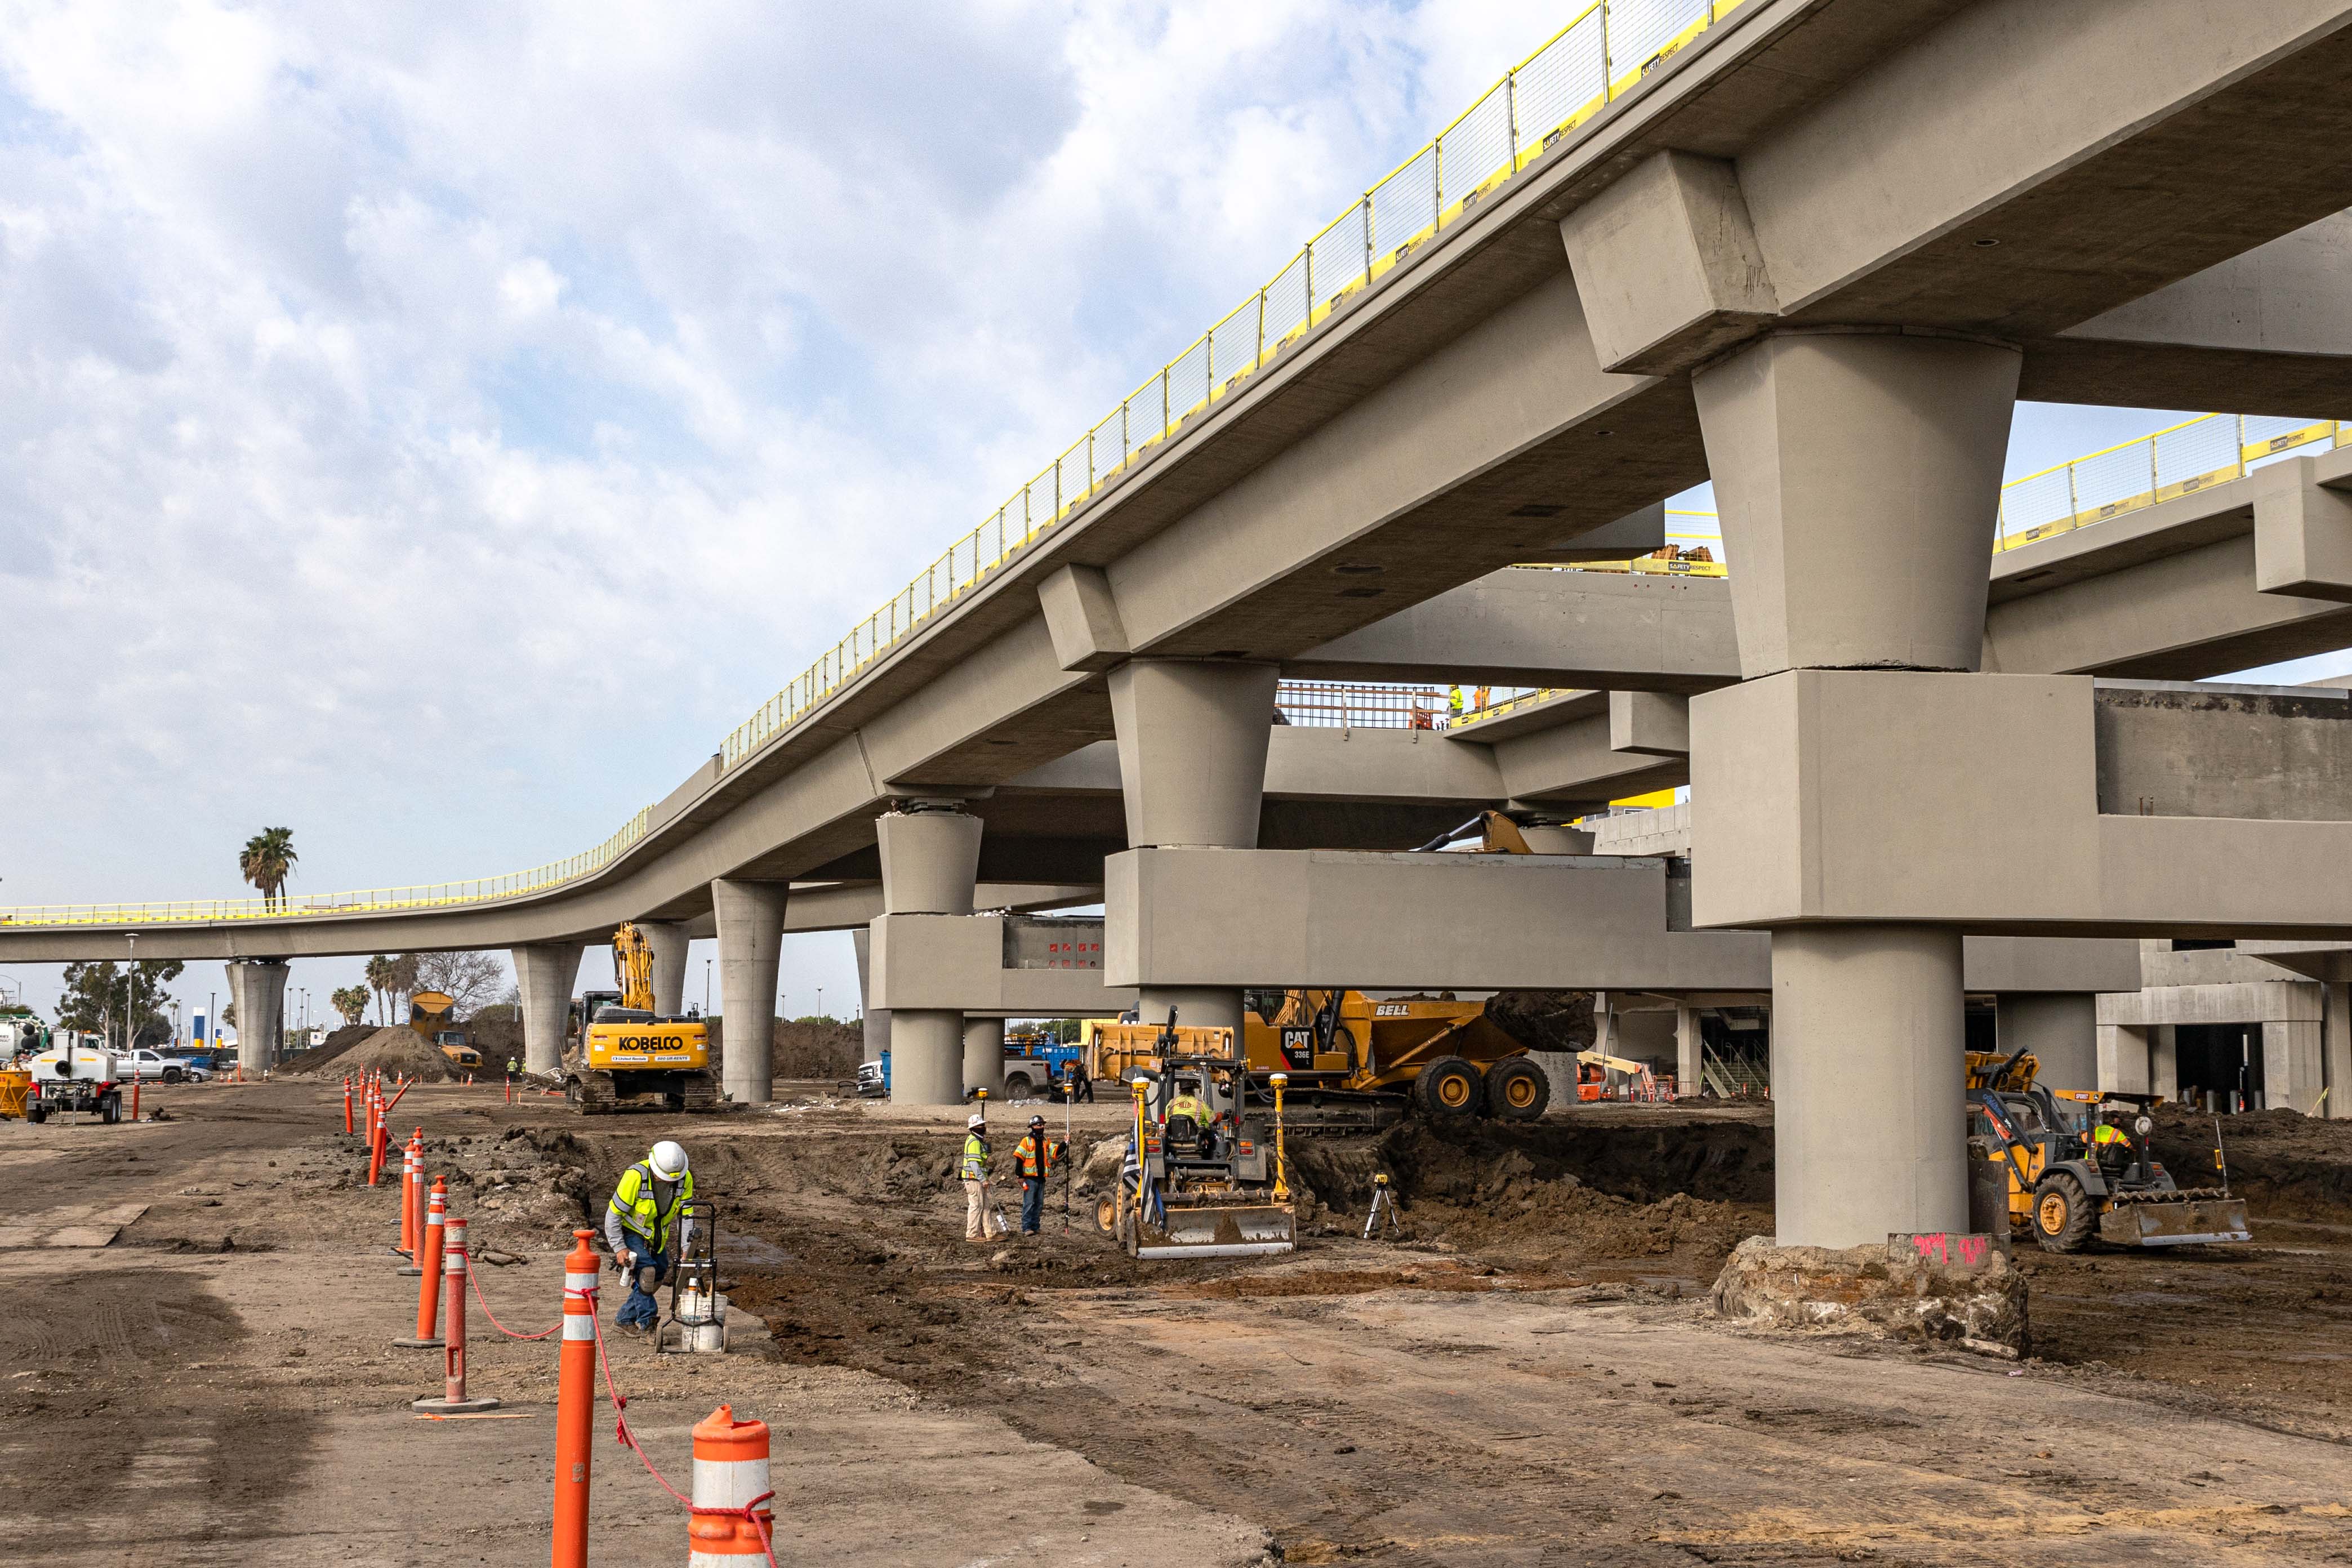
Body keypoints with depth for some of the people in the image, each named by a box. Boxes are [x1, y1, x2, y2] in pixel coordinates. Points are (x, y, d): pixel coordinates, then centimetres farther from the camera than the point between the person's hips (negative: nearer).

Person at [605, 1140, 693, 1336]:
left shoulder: (685, 1178, -19)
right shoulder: (635, 1176, -33)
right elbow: (614, 1214, -24)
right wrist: (619, 1248, -24)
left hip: (656, 1235, 6)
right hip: (630, 1231, -6)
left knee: (658, 1274, 8)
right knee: (645, 1270, -22)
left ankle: (625, 1319, 23)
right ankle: (647, 1323, -14)